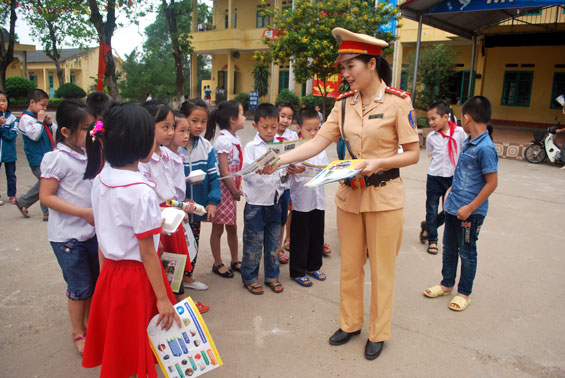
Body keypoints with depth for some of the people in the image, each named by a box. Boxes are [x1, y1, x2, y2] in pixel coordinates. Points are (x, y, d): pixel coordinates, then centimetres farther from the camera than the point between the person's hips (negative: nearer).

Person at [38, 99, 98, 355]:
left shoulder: (87, 154, 5)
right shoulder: (57, 158, -17)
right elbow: (46, 196, -19)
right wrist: (84, 212, -23)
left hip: (92, 231, 7)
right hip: (68, 236, -7)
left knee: (96, 282, 18)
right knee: (79, 287, 5)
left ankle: (89, 322, 39)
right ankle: (78, 333, 26)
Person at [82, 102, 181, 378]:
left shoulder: (100, 177, -1)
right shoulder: (142, 191, -24)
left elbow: (103, 233, 8)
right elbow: (147, 252, -20)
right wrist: (162, 298, -13)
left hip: (110, 270, 7)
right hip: (137, 275, -7)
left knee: (117, 347, 23)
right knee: (140, 347, 12)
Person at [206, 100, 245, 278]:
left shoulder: (235, 138, 9)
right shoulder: (223, 140, -18)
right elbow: (223, 171, -19)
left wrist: (238, 188, 8)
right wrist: (234, 191, -11)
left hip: (231, 189, 8)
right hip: (222, 189, -8)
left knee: (232, 227, 18)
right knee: (218, 228, 6)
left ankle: (235, 261, 31)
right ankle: (218, 264, 20)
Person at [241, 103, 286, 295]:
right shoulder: (251, 147, -5)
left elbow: (284, 174, 9)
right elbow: (246, 174, -14)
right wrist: (260, 171, -33)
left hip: (275, 201, 4)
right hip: (256, 202, -4)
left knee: (274, 242, 14)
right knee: (253, 243, 5)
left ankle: (272, 276, 28)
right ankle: (249, 277, 21)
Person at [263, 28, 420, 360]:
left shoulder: (398, 102, -9)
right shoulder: (344, 103, 3)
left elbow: (413, 154, -7)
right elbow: (318, 143, -3)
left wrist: (379, 162, -23)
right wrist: (280, 160, -16)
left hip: (384, 196, -4)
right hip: (349, 195, 4)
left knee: (382, 269, 9)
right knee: (350, 265, 15)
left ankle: (379, 333, 28)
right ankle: (351, 323, 35)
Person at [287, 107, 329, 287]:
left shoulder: (321, 149, 8)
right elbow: (287, 171, -13)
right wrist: (293, 170, -33)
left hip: (318, 199, 5)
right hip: (301, 199, -5)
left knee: (317, 235, 15)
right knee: (300, 237, 5)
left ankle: (313, 267, 32)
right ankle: (297, 271, 18)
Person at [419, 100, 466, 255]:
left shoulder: (460, 132, -8)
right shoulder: (431, 136, -2)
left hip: (452, 178, 0)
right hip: (434, 177, 0)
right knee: (432, 210, 6)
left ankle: (427, 226, 34)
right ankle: (432, 240, 23)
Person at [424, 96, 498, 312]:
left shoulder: (485, 148, -20)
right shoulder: (468, 142, 7)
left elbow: (492, 182, -20)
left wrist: (470, 208, -20)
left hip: (470, 212, -8)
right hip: (454, 207, 8)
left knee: (467, 253, 8)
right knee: (449, 249, 19)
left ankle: (464, 293, 25)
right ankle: (447, 284, 35)